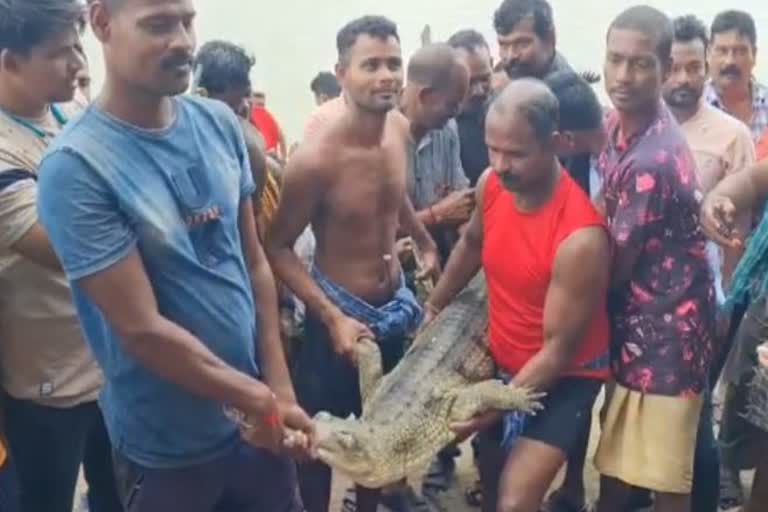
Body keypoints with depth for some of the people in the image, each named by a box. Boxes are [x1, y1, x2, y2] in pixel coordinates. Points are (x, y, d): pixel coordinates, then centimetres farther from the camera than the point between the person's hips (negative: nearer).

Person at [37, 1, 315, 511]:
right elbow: (142, 329, -20)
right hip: (168, 448, -4)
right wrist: (262, 401, -12)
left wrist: (281, 390, -1)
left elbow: (255, 260, 3)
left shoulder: (220, 123, -2)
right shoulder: (76, 166, -20)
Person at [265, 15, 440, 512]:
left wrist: (427, 244, 21)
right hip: (341, 311, -6)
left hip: (394, 303, 7)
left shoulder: (400, 129, -5)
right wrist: (333, 318, -23)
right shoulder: (317, 158, -26)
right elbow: (278, 248, -19)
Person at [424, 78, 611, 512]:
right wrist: (434, 307, 15)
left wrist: (494, 409, -24)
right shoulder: (492, 184, -12)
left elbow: (558, 350, -24)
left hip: (563, 378, -6)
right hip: (502, 363, 6)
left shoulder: (581, 238, -31)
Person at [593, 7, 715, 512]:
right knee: (617, 449, 22)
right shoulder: (620, 123, 2)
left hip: (666, 324, -9)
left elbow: (616, 267, -17)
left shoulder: (652, 160, -27)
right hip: (632, 315, 9)